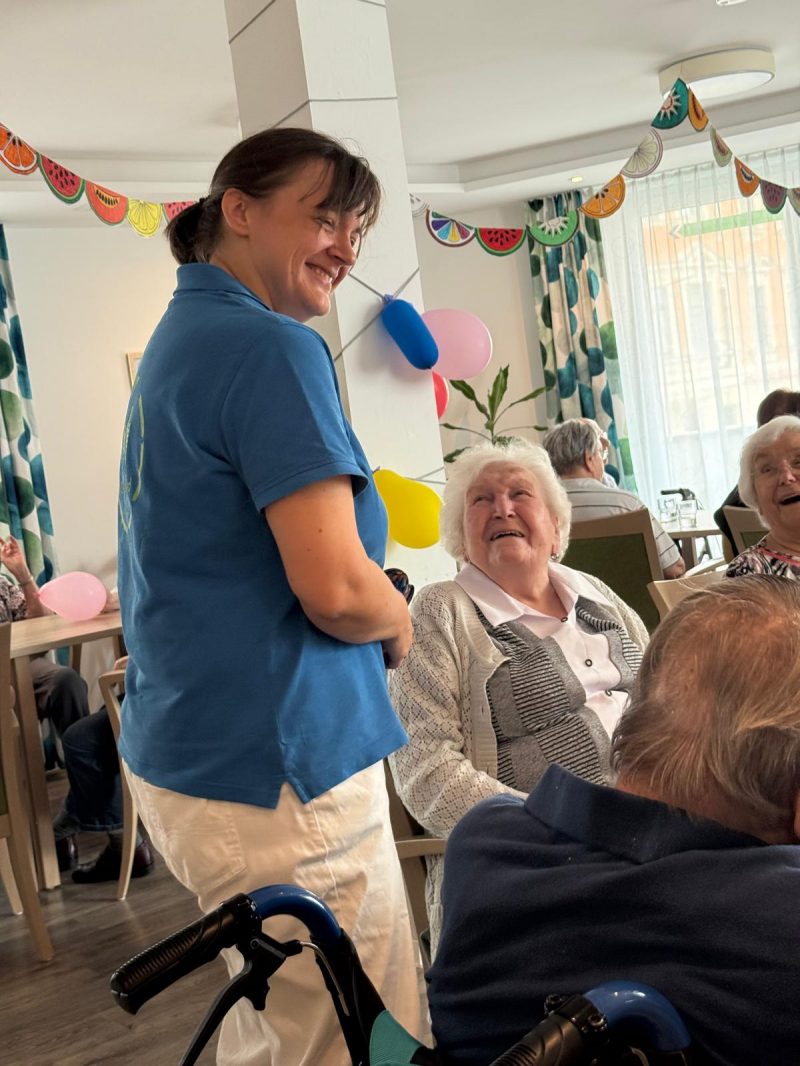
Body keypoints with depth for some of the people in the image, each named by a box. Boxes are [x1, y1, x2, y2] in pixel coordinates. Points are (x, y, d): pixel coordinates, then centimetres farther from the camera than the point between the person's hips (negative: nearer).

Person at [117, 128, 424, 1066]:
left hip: (185, 754, 10)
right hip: (273, 773, -10)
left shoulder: (180, 338, 12)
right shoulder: (274, 348, -17)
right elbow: (336, 590, -24)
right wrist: (400, 626, -2)